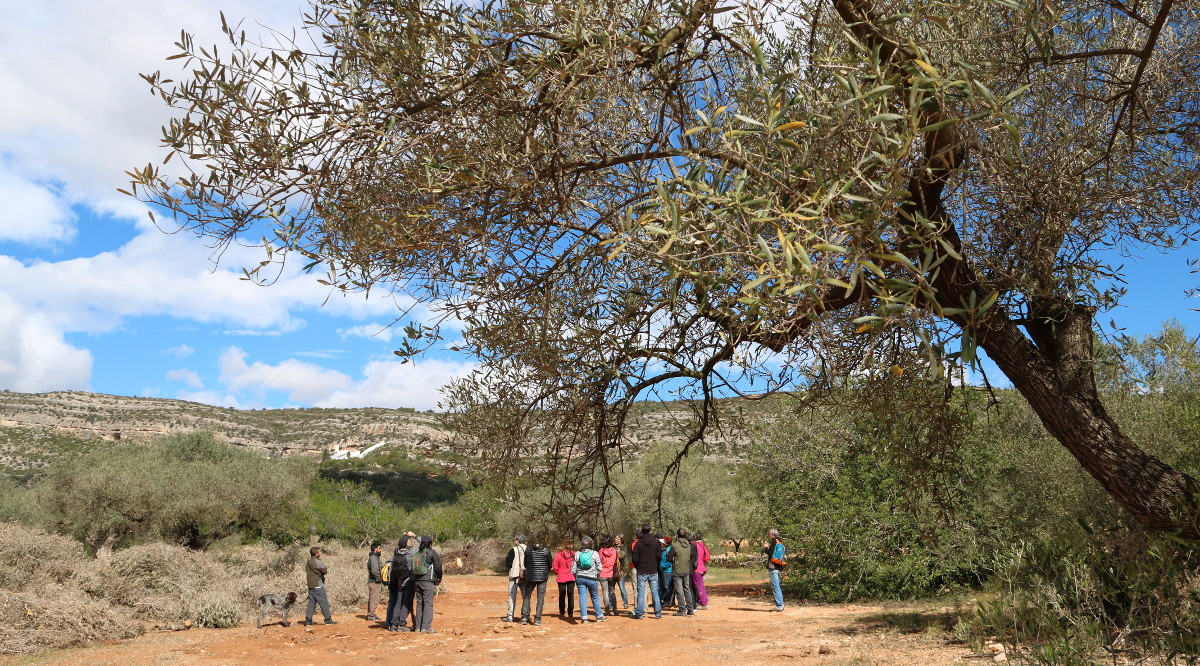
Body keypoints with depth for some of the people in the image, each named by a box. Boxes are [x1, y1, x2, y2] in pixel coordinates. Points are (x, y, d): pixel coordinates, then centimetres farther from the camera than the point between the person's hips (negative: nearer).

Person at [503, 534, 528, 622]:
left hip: (515, 576, -4)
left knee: (512, 596, 2)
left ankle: (510, 616, 2)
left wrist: (506, 559, 10)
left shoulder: (513, 550, -9)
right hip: (525, 576, 4)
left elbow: (508, 564, -8)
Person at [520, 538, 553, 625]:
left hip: (530, 577, 2)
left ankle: (524, 617, 8)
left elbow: (525, 564, 10)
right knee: (540, 598, 5)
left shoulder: (528, 551, 0)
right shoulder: (546, 551, -6)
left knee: (526, 596, 16)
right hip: (542, 577, -2)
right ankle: (537, 620, 2)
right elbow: (550, 564, 4)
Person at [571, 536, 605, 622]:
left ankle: (584, 617, 1)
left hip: (580, 578, 1)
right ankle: (599, 616, 19)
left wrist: (576, 578, 16)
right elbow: (599, 568, -3)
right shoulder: (595, 553, -5)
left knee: (582, 597, 4)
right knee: (595, 597, 12)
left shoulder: (577, 554, 0)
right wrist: (597, 577, 12)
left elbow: (573, 569, 1)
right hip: (592, 578, -1)